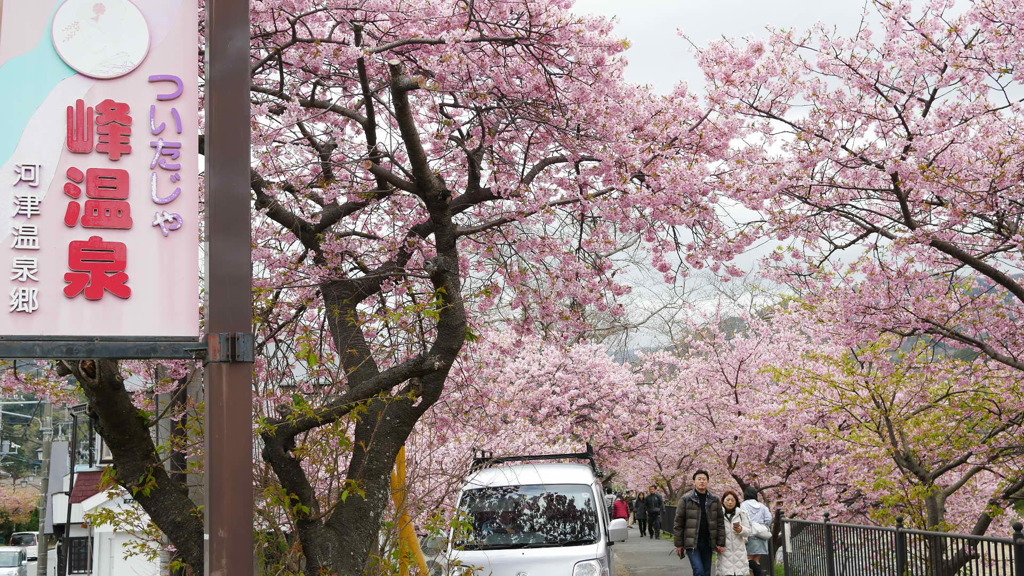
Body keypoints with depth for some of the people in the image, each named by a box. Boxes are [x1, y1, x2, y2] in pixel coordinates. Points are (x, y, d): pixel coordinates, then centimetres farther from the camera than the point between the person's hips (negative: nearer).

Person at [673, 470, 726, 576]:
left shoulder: (714, 500, 6)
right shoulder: (686, 499, -2)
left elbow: (720, 522, 6)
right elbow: (679, 523, -1)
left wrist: (720, 543, 0)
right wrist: (679, 544, -4)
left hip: (708, 542, 3)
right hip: (692, 542, -3)